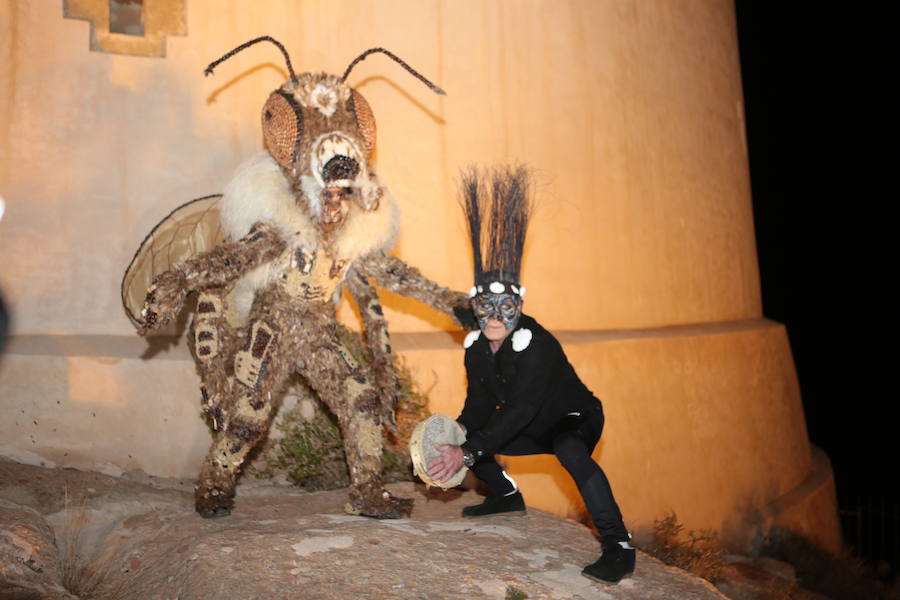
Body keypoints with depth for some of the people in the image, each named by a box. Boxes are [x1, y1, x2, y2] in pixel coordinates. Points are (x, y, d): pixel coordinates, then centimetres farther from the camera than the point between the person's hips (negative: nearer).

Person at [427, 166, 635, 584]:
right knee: (462, 437, 7)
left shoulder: (536, 345, -32)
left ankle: (618, 546, -32)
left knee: (569, 450, -40)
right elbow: (480, 401, -3)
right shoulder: (475, 347, -9)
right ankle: (505, 495, 30)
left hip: (575, 419, -8)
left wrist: (467, 452, -41)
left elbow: (520, 409, -38)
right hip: (530, 429, 8)